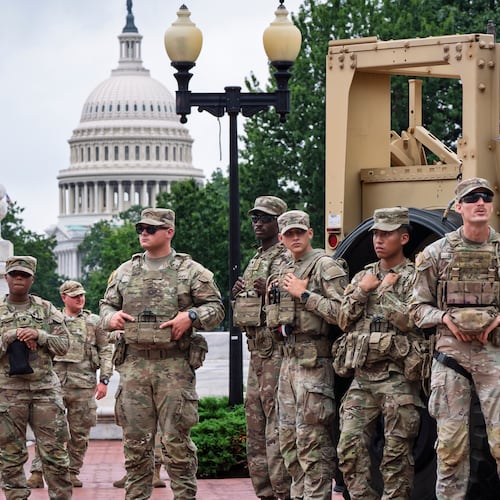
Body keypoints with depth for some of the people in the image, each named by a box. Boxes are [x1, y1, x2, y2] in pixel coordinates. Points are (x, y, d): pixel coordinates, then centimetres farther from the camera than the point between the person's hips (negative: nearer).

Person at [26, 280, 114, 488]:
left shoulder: (94, 322, 11)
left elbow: (106, 351, 8)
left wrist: (104, 379, -1)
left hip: (84, 384, 1)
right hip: (54, 383, -1)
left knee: (79, 432, 4)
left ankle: (72, 472, 13)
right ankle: (37, 472, -7)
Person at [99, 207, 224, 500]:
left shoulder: (191, 271, 3)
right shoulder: (125, 272, 15)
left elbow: (216, 307, 3)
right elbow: (107, 304, 21)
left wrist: (191, 317, -14)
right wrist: (111, 317, -1)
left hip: (175, 365, -4)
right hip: (134, 364, 4)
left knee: (177, 439, -3)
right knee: (136, 440, 5)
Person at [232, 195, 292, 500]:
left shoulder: (287, 259, -8)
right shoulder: (255, 261, 20)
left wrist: (271, 292, -25)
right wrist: (238, 296, 8)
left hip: (276, 349, -10)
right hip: (256, 349, 10)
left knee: (277, 427, -12)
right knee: (255, 423, 11)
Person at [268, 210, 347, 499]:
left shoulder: (325, 266, -8)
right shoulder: (284, 272, 19)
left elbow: (342, 312, -20)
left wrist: (304, 294, -16)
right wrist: (275, 293, 11)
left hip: (314, 361, -9)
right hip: (289, 357, 9)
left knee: (312, 438, -10)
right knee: (289, 438, 12)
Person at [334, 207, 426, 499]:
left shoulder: (414, 277, 0)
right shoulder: (362, 277, 18)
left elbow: (409, 320, -15)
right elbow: (343, 321, 10)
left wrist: (385, 290, -6)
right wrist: (362, 291, -2)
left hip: (397, 377, -5)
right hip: (362, 376, 5)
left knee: (397, 454, -3)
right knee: (350, 446, -3)